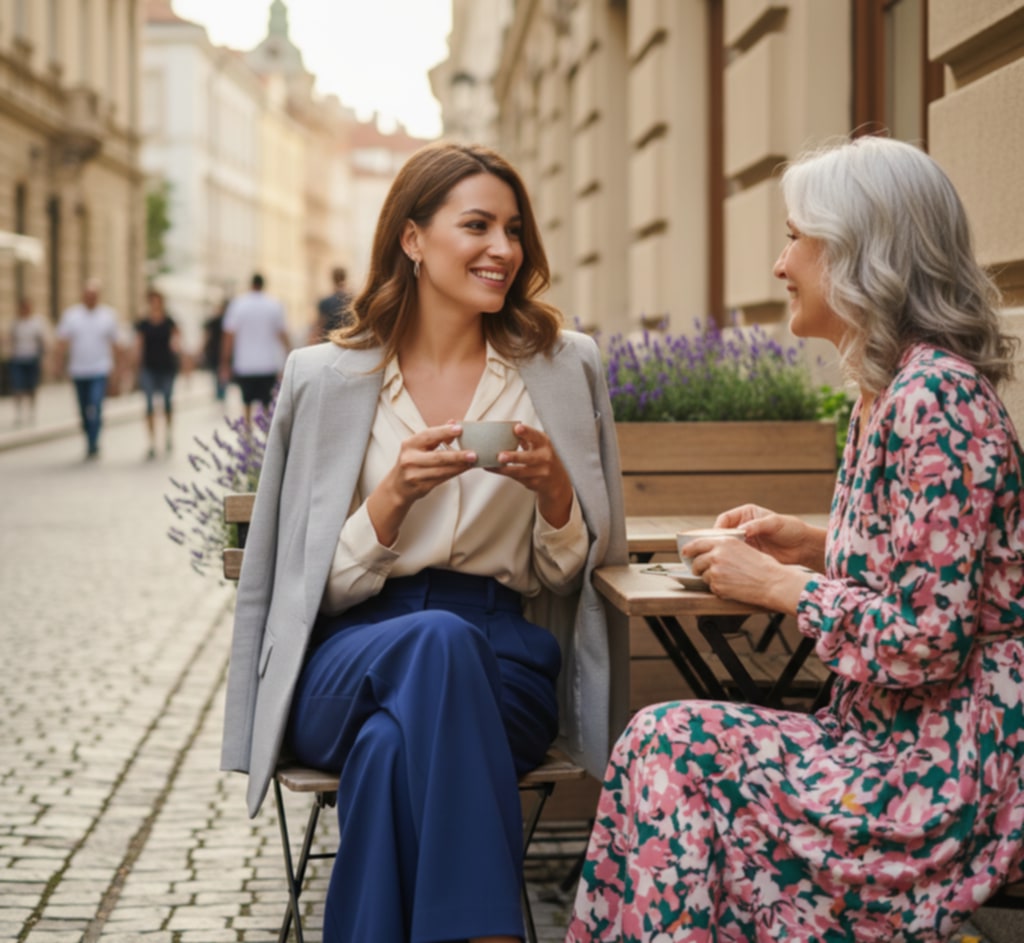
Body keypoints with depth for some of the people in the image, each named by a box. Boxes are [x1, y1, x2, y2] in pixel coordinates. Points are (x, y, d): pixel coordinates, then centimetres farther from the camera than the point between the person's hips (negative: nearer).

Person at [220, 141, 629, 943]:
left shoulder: (564, 368, 9)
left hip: (504, 664, 0)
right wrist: (394, 495, -15)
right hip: (352, 659, 0)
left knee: (392, 742, -35)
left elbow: (567, 575, 11)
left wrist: (553, 487, -11)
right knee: (437, 638, -37)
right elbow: (325, 586, 4)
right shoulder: (326, 378, 5)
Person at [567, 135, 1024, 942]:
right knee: (670, 745, -5)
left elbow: (925, 639, -22)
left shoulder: (934, 397, -20)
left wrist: (777, 584, -11)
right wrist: (810, 545, 8)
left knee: (672, 749, -14)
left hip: (947, 768, -9)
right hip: (903, 738, 9)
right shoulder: (887, 387, 11)